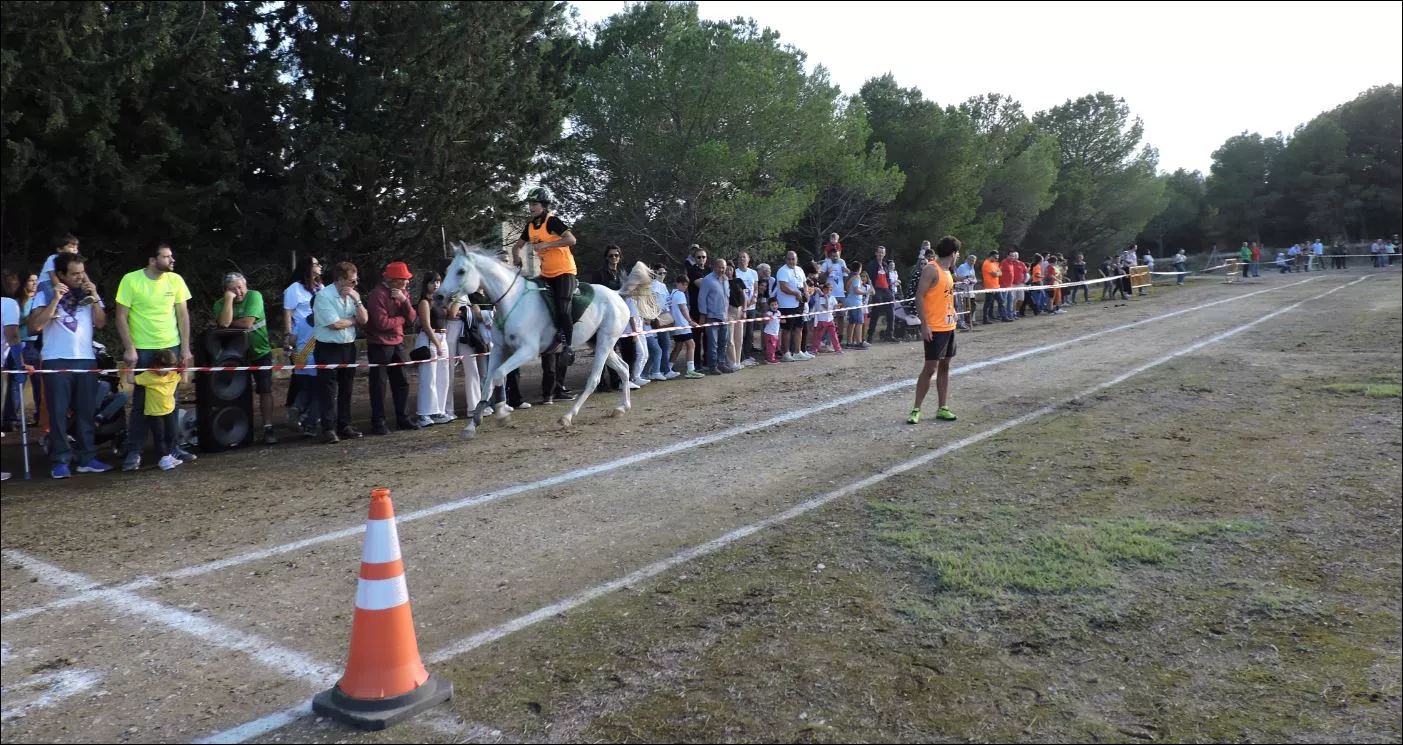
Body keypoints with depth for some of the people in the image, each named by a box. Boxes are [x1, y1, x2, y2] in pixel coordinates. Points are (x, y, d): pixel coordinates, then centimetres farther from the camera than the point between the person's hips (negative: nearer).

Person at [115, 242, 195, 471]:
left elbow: (183, 315, 6)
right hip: (142, 350, -3)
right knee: (141, 402, 1)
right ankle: (134, 452, 9)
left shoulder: (175, 280, 0)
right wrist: (129, 348, -12)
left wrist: (185, 349, 2)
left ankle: (172, 447, 19)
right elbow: (121, 317, -7)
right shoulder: (131, 280, -9)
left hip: (171, 348, 3)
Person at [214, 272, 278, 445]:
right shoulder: (220, 304, -6)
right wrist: (229, 299, -24)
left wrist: (230, 322, -10)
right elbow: (224, 323, -26)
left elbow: (247, 322, -23)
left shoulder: (254, 296, -13)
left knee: (265, 390, -6)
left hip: (260, 352, -2)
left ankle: (268, 428, -3)